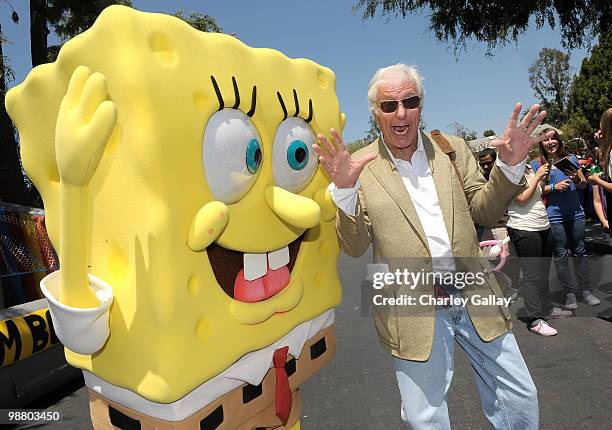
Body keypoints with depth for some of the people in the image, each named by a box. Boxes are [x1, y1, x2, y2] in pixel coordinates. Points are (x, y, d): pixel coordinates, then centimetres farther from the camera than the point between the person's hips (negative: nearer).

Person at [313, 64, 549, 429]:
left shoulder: (453, 149, 4)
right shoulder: (360, 166, -6)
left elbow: (485, 212, 5)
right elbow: (354, 247, -9)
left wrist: (509, 165, -11)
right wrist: (345, 188, -25)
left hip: (474, 295, 4)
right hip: (412, 309, -3)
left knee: (520, 399, 19)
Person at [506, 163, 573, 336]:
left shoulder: (528, 168, 12)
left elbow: (539, 193, 19)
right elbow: (522, 199, -19)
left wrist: (544, 177, 4)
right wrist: (537, 176, -14)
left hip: (543, 227, 8)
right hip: (524, 230, -8)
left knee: (544, 272, 17)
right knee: (532, 275, -6)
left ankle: (547, 309, 32)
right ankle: (535, 320, 1)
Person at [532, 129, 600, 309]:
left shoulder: (571, 159, 11)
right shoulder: (537, 164, 0)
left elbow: (584, 185, 15)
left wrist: (577, 179, -6)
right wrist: (554, 187, -16)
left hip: (576, 212, 3)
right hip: (554, 215, -3)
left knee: (580, 251, 10)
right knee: (561, 254, 3)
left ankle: (585, 289, 21)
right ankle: (569, 292, 13)